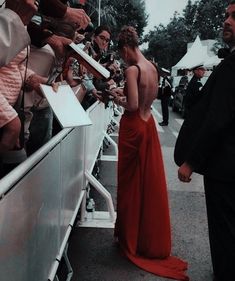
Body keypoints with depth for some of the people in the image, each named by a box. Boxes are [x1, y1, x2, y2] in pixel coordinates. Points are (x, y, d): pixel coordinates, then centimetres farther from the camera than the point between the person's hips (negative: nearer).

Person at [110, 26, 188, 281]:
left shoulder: (132, 70, -18)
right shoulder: (152, 67, 7)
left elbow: (133, 105, -24)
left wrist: (118, 100, -6)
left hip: (134, 127, -8)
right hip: (149, 124, 8)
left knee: (131, 182, 5)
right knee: (150, 182, 15)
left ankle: (130, 237, 20)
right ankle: (152, 238, 29)